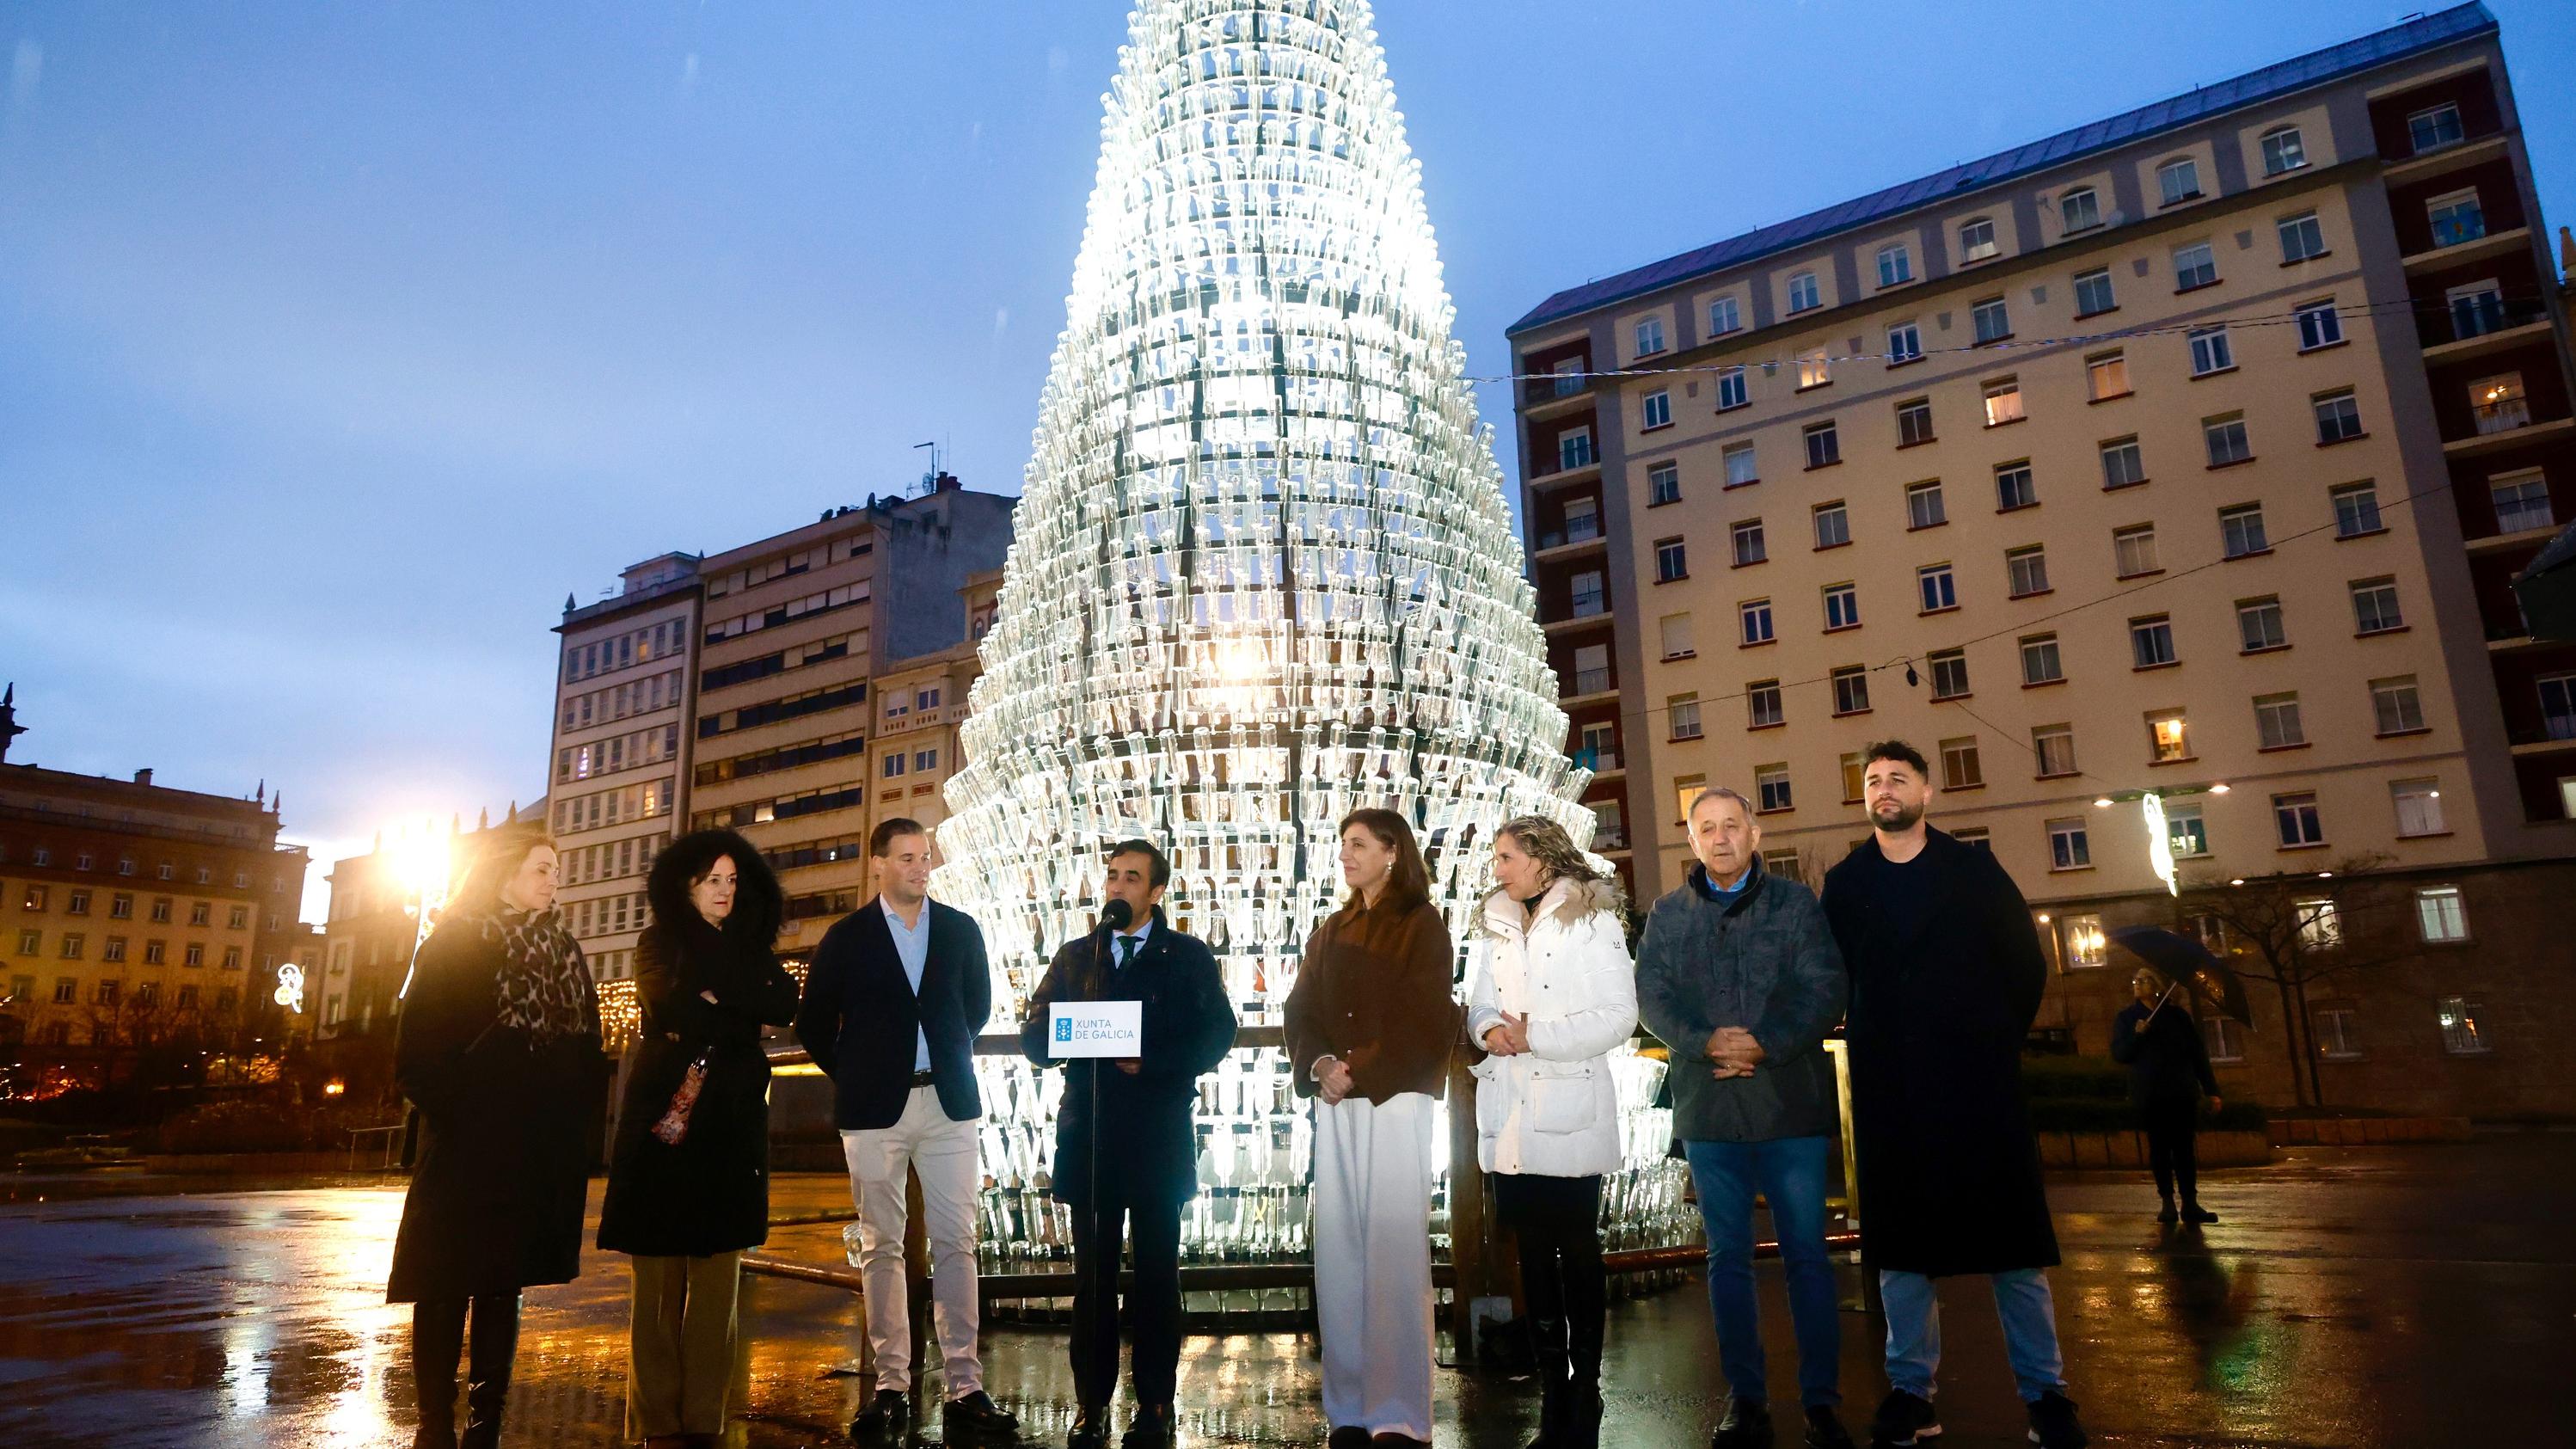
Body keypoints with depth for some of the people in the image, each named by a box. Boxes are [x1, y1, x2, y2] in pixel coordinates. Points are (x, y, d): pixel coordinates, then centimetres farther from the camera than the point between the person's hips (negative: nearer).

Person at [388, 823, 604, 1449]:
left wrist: (573, 1123, 3)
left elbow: (587, 1052, 12)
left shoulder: (564, 954, 12)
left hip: (539, 1156, 4)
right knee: (446, 1288, 1)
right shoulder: (452, 946, 0)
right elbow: (418, 1055, -4)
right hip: (466, 1151, -4)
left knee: (503, 1286, 9)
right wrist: (458, 1116, -13)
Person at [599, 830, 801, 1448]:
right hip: (664, 1118, -2)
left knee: (717, 1271, -2)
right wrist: (738, 1008, -7)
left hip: (730, 1123, 2)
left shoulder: (752, 948, 17)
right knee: (660, 1274, -3)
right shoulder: (658, 945, 11)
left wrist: (711, 1001, -10)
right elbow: (667, 1008, -9)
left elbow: (784, 1005, -2)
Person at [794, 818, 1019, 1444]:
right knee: (881, 1246, 4)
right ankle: (891, 1386, 12)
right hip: (875, 1109, -1)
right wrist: (852, 1076, 6)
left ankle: (965, 1386, 7)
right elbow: (814, 1023, 7)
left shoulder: (960, 929, 5)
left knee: (955, 1243, 2)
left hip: (948, 1102, 1)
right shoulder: (847, 936, 0)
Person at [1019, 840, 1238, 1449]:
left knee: (1156, 1272, 4)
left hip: (1159, 1139, -2)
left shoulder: (1189, 957, 6)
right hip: (1088, 1137, 2)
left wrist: (1149, 1062, -16)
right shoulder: (1074, 956, 14)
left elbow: (1216, 1035, -4)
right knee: (1092, 1273, 6)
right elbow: (1034, 1036, 9)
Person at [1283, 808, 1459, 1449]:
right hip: (1336, 1107, 5)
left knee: (1393, 1254, -6)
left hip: (1395, 1102, -5)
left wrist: (1360, 1071, -13)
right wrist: (1318, 1065, -8)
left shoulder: (1422, 926, 1)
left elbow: (1425, 1020, -8)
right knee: (1338, 1254, 4)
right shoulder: (1330, 931, 17)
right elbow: (1300, 1010, 10)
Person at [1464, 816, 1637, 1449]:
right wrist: (1488, 1029, -7)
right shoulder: (1497, 928, 14)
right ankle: (1552, 1391, 19)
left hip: (1568, 1113, -5)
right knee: (1534, 1253, 9)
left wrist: (1537, 1035, -18)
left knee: (1578, 1252, 3)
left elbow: (1619, 1016, -11)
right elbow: (1480, 1004, 16)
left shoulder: (1594, 922, -5)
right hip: (1510, 1114, 5)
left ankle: (1583, 1396, 14)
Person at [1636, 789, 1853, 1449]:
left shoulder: (1796, 902, 4)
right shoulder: (1668, 913, 9)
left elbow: (1826, 989, -4)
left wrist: (1766, 1045, -16)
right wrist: (1707, 1042, -16)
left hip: (1792, 1102, -2)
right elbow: (1652, 996, 1)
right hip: (1707, 1108, 2)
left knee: (1806, 1254, 3)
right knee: (1728, 1257, 9)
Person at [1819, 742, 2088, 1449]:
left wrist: (1998, 1040, 1)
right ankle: (1910, 1392, 16)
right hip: (1889, 1087, 1)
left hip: (1977, 1078, -1)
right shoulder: (1844, 882, 7)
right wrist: (1874, 1044, 1)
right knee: (1898, 1242, 6)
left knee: (2012, 1235, 3)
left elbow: (2027, 964, 5)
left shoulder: (1975, 869, 5)